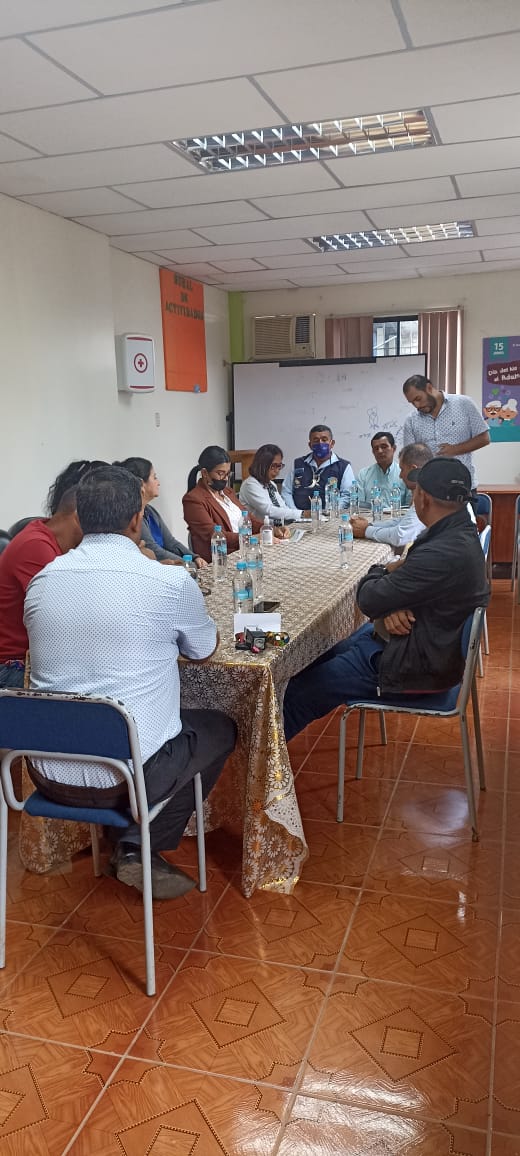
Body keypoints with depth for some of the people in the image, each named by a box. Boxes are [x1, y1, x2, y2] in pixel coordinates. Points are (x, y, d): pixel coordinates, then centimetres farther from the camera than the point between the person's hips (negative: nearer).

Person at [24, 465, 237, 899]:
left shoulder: (43, 580, -1)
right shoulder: (171, 581, -14)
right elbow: (205, 650, 6)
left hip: (50, 772, 5)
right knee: (221, 728, 24)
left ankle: (125, 843, 24)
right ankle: (139, 847, 17)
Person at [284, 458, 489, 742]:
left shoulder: (445, 554, -32)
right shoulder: (457, 532, 1)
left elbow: (369, 600, -25)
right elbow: (406, 578, 8)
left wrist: (381, 571, -3)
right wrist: (391, 606, -15)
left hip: (416, 665, -11)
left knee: (298, 694, -6)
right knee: (316, 659, 18)